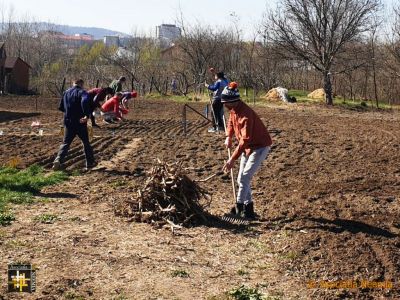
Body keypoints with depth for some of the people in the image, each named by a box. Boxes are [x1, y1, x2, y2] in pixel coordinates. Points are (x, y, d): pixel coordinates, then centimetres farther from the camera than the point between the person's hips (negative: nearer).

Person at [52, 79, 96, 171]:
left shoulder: (66, 92, 11)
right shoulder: (82, 92, -8)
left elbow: (61, 107, 18)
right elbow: (84, 101, -32)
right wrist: (87, 115, -33)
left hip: (68, 122, 4)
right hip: (80, 122, -4)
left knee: (65, 143, 6)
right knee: (86, 142, 12)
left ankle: (58, 160, -16)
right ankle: (90, 163, 18)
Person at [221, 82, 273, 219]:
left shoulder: (246, 114, -30)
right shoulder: (233, 110, -3)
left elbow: (245, 140, -34)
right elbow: (231, 122, 18)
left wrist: (232, 159, -36)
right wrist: (229, 137, -1)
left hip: (260, 146, -10)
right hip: (248, 147, 10)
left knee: (245, 177, -15)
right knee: (241, 179, 10)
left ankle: (239, 206, -6)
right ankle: (248, 207, 19)